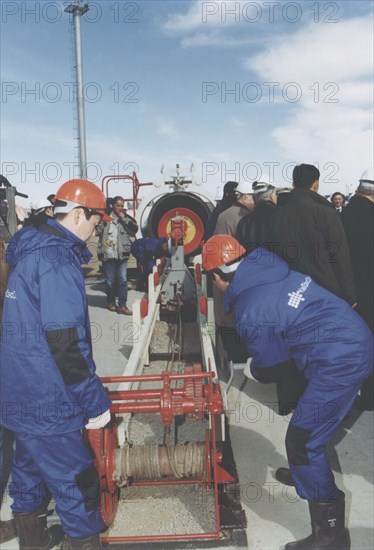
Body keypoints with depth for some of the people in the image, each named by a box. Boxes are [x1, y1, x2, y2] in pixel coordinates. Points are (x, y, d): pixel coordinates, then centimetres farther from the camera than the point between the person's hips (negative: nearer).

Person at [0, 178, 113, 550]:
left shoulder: (31, 250, 8)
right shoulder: (58, 258, -22)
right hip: (46, 402, -10)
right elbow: (66, 343, -26)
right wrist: (95, 402, -18)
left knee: (31, 466, 25)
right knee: (76, 481, 7)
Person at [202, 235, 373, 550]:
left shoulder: (251, 316, -19)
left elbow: (268, 372, -3)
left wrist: (254, 367, 18)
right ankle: (308, 472, 55)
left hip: (339, 363, -10)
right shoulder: (272, 267, 2)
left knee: (302, 442, -1)